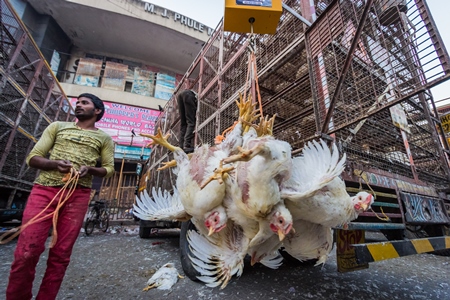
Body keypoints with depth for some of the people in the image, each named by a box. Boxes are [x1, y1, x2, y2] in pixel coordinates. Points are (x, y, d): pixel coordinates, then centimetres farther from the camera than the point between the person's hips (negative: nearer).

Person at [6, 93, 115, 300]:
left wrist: (90, 169, -11)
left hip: (78, 196, -1)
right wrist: (54, 164, -11)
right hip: (44, 189, 1)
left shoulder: (104, 138, 13)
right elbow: (32, 158, 11)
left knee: (61, 254, 2)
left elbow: (109, 169, 11)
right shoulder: (57, 127, 16)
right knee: (26, 251, -5)